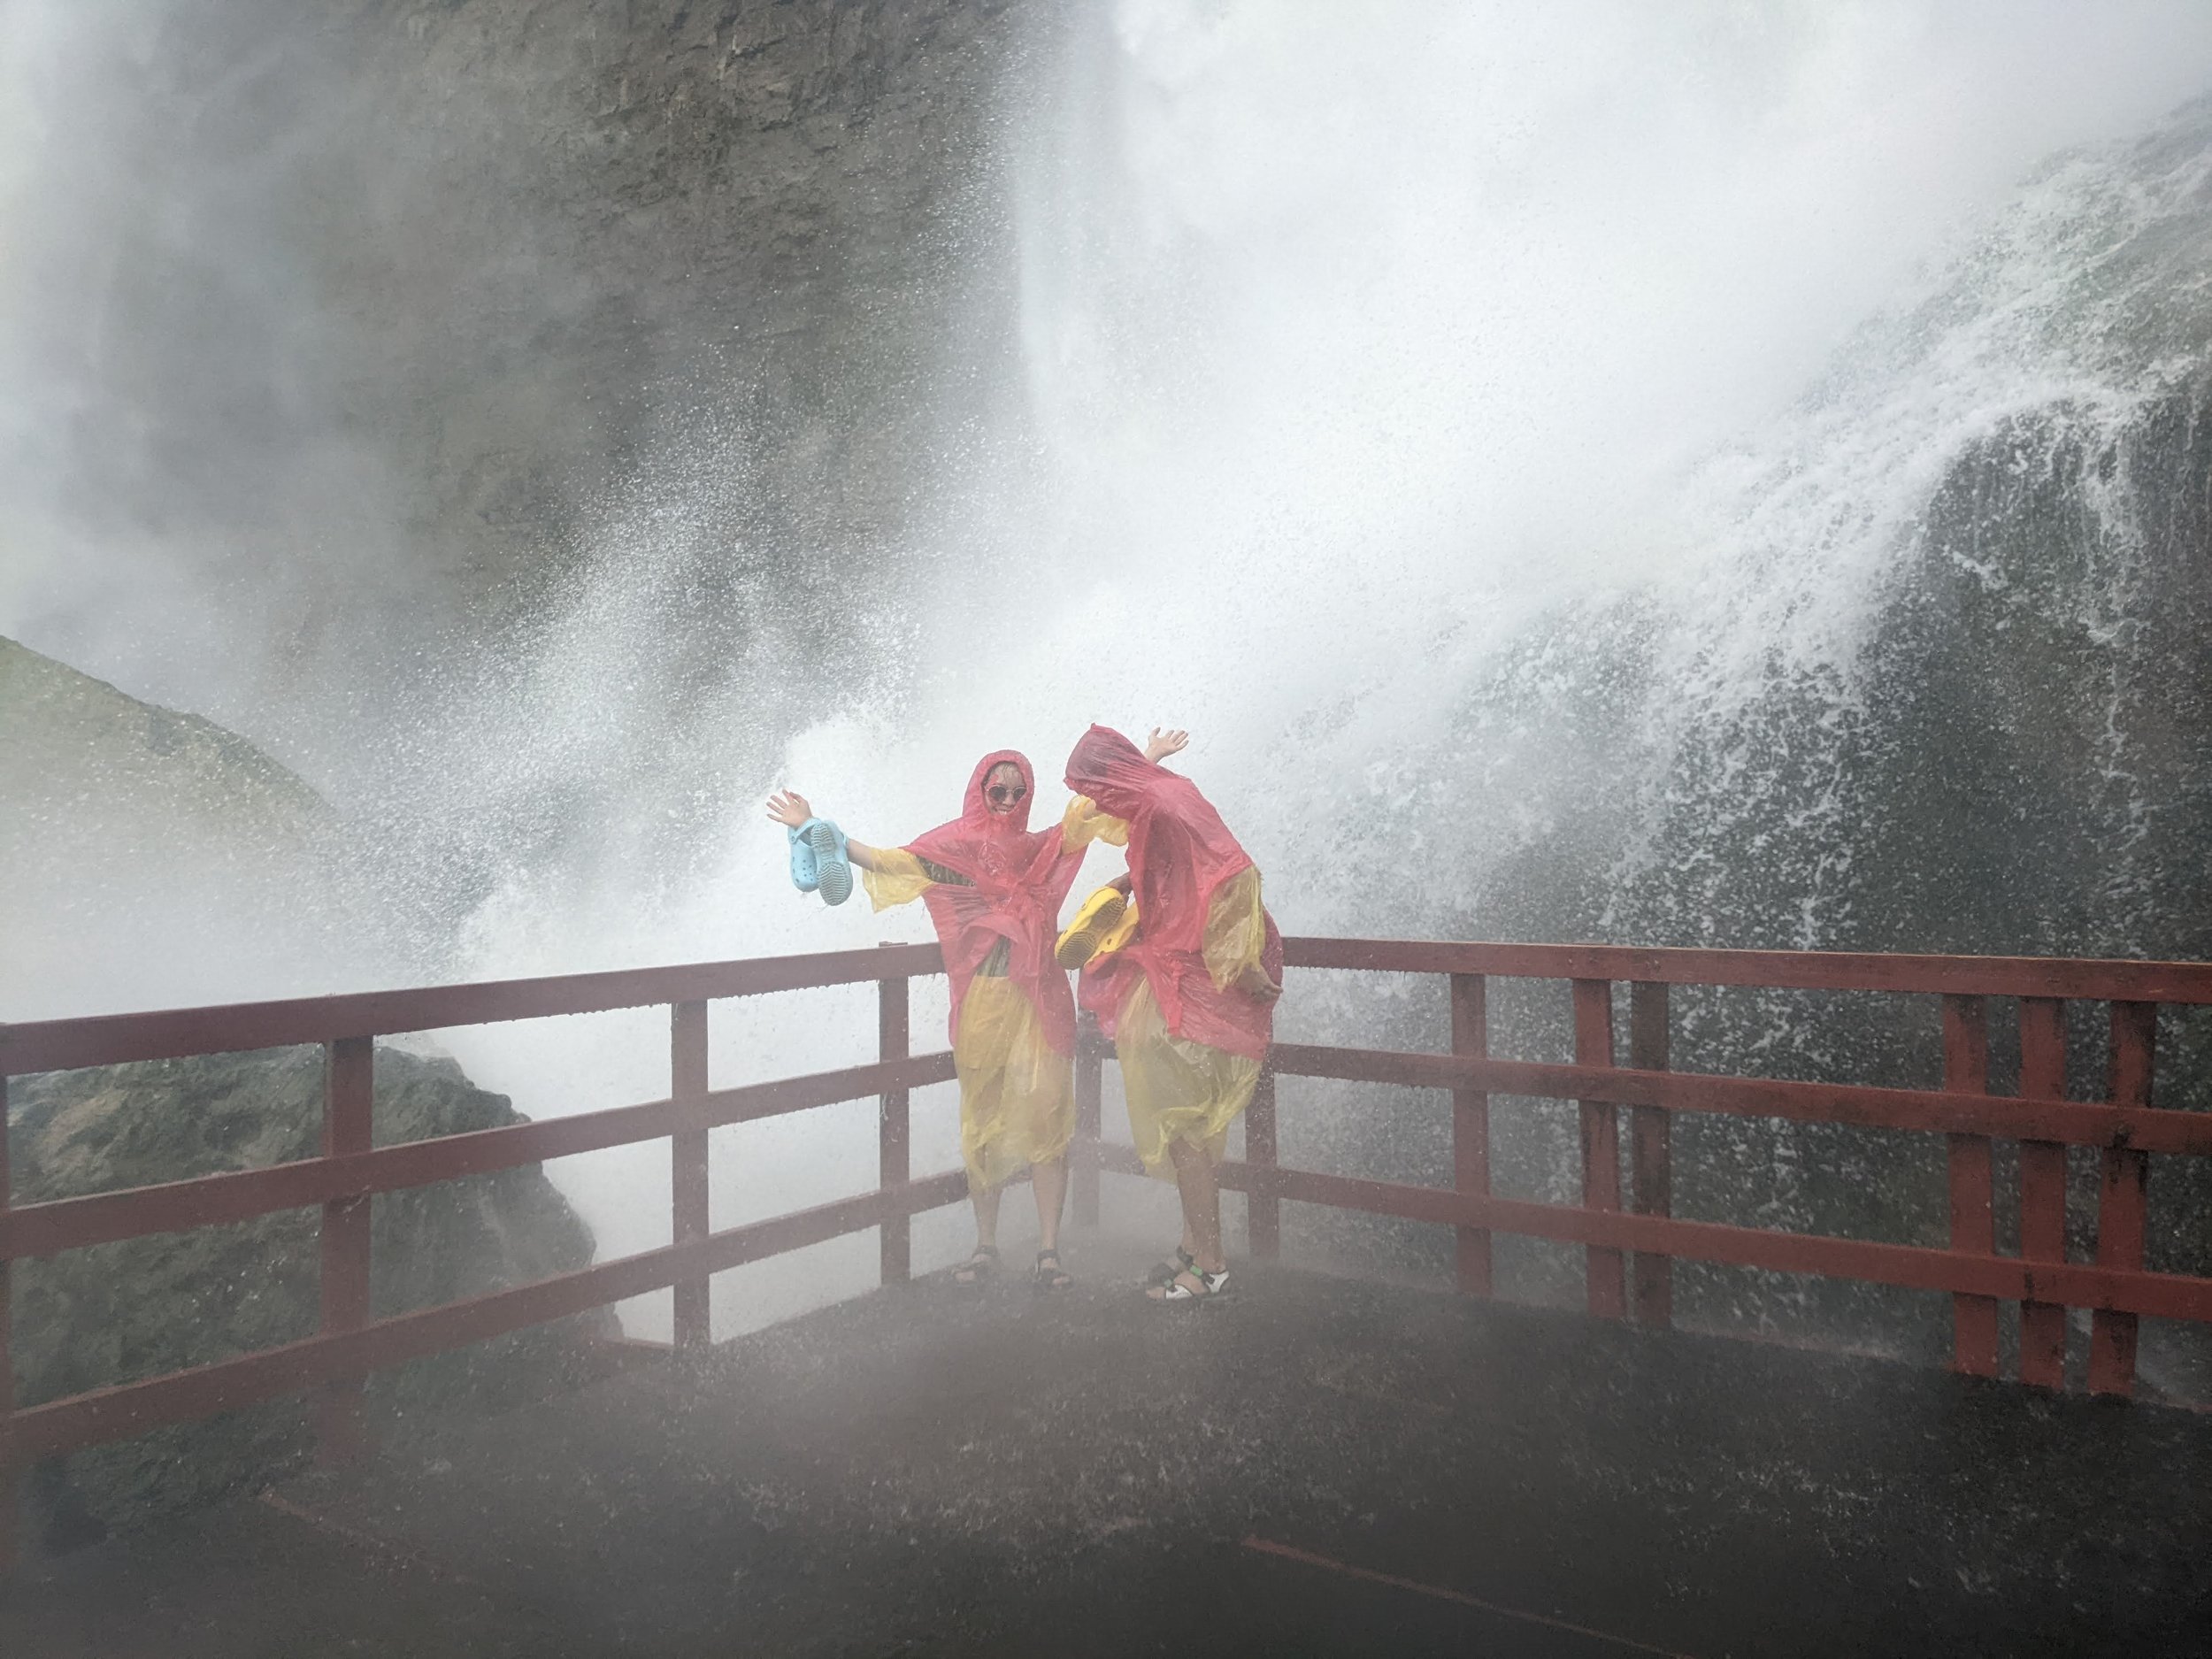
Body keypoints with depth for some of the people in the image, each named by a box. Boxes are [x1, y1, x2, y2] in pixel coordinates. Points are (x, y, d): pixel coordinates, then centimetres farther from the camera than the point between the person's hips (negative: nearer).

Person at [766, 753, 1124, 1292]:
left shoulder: (1044, 846, 11)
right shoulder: (955, 847, 6)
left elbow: (1106, 803, 14)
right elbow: (885, 861, -3)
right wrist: (814, 828, -10)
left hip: (1040, 999, 1)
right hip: (981, 1000, -1)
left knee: (1044, 1116, -4)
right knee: (983, 1121, 5)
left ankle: (1048, 1249, 3)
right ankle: (985, 1247, 16)